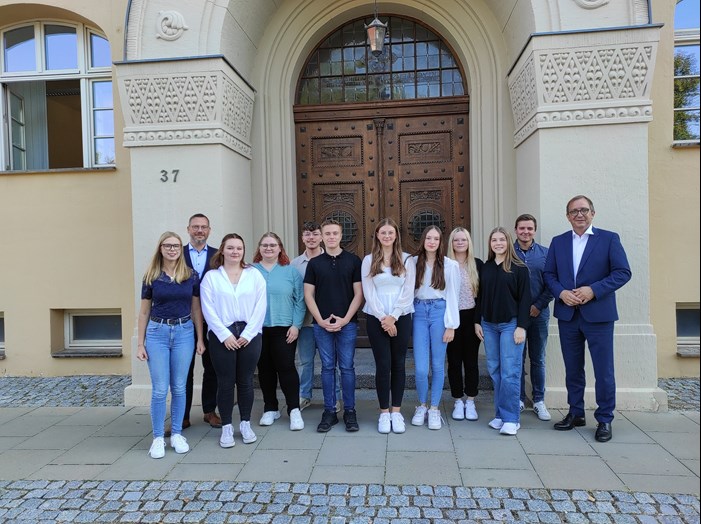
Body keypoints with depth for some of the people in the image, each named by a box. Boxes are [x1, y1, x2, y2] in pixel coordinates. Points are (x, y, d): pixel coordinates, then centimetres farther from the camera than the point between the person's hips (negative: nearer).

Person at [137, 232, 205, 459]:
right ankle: (158, 438, 14)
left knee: (179, 388, 8)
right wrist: (140, 344, 3)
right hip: (157, 333, -1)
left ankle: (177, 434, 22)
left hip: (184, 332, 1)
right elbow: (144, 312, 6)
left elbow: (196, 310, 8)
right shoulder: (151, 277, 2)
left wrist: (200, 339, 5)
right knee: (160, 389, 1)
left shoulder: (191, 276, 3)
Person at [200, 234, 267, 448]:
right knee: (225, 383, 4)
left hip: (249, 335, 1)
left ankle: (245, 424, 23)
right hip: (222, 336, -1)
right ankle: (226, 428, 17)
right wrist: (225, 335, -11)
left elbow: (260, 307, -1)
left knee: (245, 381, 8)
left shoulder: (255, 274, 5)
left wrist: (247, 334, -8)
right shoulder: (211, 277, 3)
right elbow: (208, 310, -4)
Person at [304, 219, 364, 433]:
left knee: (347, 367, 4)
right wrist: (321, 320, -6)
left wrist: (345, 319, -10)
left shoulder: (353, 261, 1)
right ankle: (329, 411, 17)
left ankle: (349, 411, 15)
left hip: (347, 323, -1)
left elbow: (358, 294, -1)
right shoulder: (314, 263, 6)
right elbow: (308, 295, 4)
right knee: (327, 367, 8)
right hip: (321, 324, 1)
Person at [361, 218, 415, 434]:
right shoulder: (369, 260, 4)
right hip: (377, 318, -1)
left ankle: (396, 411, 16)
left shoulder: (406, 259, 4)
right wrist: (383, 318, -11)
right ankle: (384, 412, 12)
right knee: (383, 365, 0)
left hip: (401, 317, 1)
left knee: (399, 364, 6)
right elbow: (368, 292, -2)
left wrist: (393, 317, -11)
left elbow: (408, 292, -2)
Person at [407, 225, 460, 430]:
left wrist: (451, 325, -3)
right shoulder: (412, 262, 4)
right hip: (418, 312, 1)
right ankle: (422, 406, 21)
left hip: (439, 312, 0)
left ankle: (434, 409, 21)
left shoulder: (450, 265, 1)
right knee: (421, 367, -3)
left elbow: (452, 296, 1)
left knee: (438, 365, 6)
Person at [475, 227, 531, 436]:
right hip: (488, 324, 5)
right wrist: (477, 321, 9)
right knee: (495, 370, 8)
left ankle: (511, 418, 4)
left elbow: (525, 298, -6)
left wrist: (521, 326, -12)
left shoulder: (519, 268, -3)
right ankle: (500, 414, 18)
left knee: (510, 371, -5)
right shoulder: (485, 268, 10)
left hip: (510, 324, -4)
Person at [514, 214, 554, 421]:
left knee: (538, 360, 9)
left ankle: (539, 401, 20)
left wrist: (538, 306, -8)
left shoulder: (545, 253, 3)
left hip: (539, 314, 1)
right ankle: (519, 399, 18)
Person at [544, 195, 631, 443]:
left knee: (603, 371, 3)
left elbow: (623, 272, -7)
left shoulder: (609, 239, -1)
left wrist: (593, 290, -18)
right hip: (567, 314, 4)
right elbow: (548, 273, 8)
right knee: (573, 369, 14)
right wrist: (561, 292, -10)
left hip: (598, 315, -3)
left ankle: (604, 420, 18)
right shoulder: (558, 242, 9)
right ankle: (575, 413, 28)